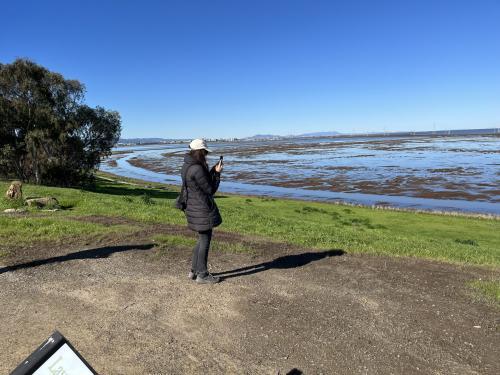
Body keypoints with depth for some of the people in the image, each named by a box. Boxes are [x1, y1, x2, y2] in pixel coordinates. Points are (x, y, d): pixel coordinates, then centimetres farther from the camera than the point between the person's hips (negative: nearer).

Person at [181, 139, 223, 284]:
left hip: (193, 208, 10)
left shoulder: (187, 166, 9)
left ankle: (194, 271, 29)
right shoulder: (197, 169, -22)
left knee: (202, 239, 20)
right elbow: (210, 189, -14)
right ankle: (202, 275, 16)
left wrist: (212, 171, 8)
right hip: (203, 210, -10)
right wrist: (217, 173, -5)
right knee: (205, 240, 3)